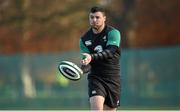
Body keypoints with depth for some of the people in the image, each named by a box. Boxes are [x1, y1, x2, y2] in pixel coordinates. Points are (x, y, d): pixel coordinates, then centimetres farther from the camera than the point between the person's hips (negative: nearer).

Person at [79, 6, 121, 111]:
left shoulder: (113, 33, -7)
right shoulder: (84, 39, 4)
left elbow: (110, 52, -24)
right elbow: (86, 61, 3)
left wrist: (92, 57, -40)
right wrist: (82, 68, -22)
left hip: (113, 79, 0)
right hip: (95, 78, 1)